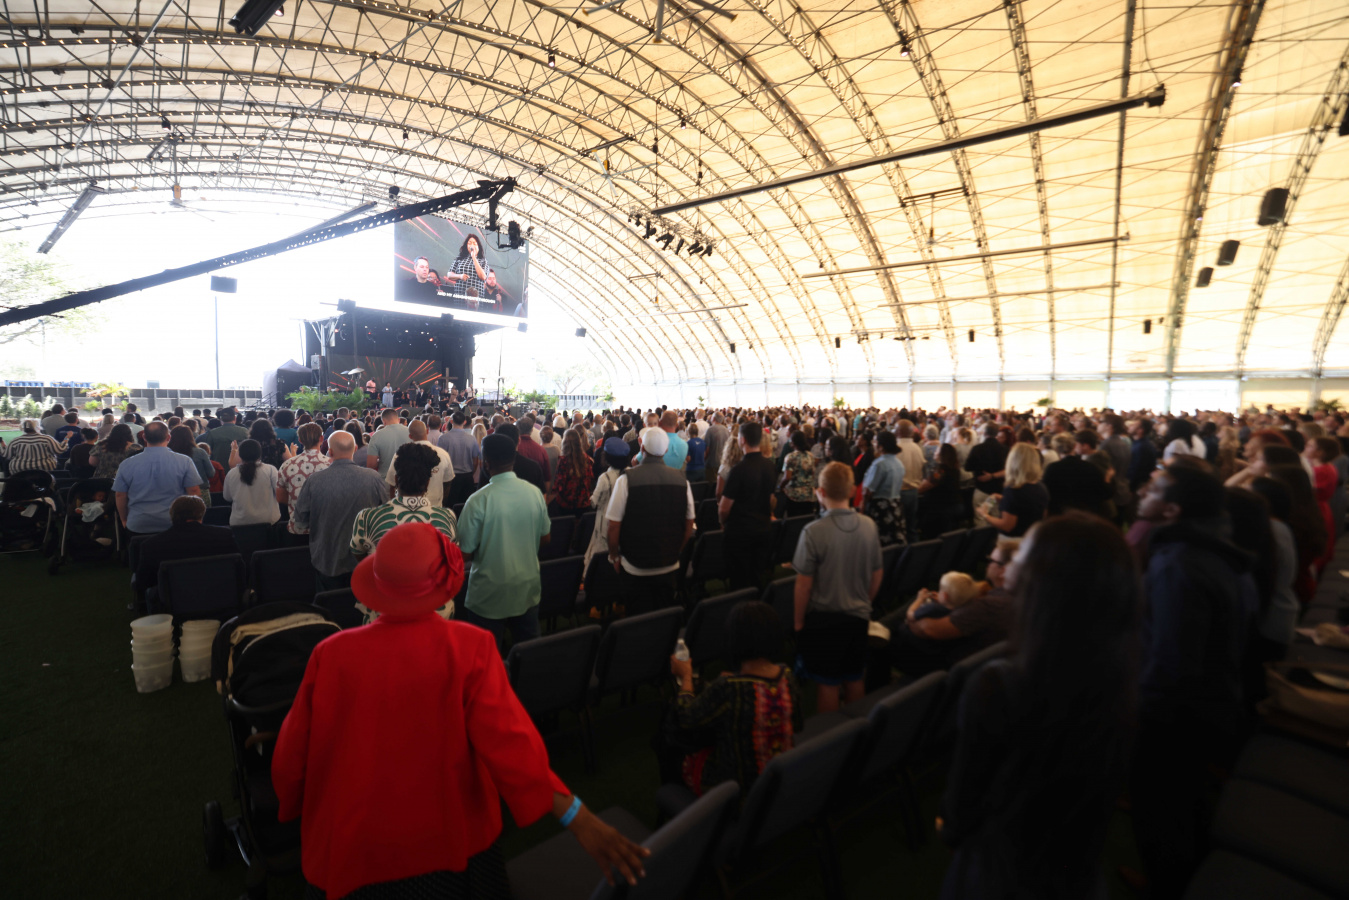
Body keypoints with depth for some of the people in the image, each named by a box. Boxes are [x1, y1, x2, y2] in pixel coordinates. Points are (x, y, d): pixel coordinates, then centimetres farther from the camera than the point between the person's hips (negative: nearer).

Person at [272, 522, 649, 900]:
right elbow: (509, 743, -30)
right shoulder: (469, 648, -24)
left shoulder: (330, 654, -18)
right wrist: (578, 819, -26)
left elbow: (293, 753, -6)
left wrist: (289, 805, 15)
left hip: (352, 846, 2)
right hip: (448, 844, -1)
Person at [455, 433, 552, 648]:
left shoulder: (478, 501, -19)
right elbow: (545, 537, 6)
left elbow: (465, 553, -14)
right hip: (528, 589, 4)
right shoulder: (534, 493, -6)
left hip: (490, 593, -4)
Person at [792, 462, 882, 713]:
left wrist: (798, 621, -3)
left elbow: (804, 584, -16)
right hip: (859, 616, 5)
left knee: (826, 683, 10)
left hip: (823, 617, -5)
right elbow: (877, 575, 4)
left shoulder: (814, 531, -22)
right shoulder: (869, 526, -7)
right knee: (854, 679, 20)